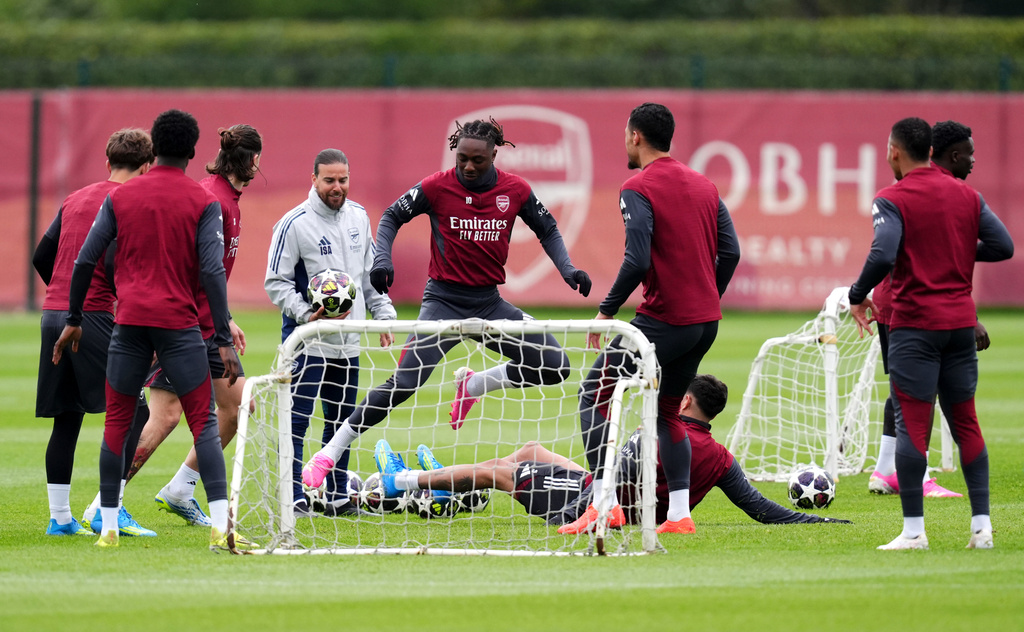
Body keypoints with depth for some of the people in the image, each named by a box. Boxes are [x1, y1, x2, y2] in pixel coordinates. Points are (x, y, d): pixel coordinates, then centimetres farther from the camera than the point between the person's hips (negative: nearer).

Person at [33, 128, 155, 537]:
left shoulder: (74, 200, 17)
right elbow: (114, 265, -17)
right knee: (132, 411, -3)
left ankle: (60, 517, 11)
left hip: (53, 316, 8)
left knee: (66, 420, 11)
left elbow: (42, 257, 17)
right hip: (93, 316, -8)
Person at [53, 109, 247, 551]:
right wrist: (224, 340, -7)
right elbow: (212, 271, -9)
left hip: (128, 322, 2)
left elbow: (85, 261, 6)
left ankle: (108, 527, 10)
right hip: (180, 323, -2)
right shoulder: (203, 203, -1)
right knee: (204, 422, -2)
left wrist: (73, 320, 17)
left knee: (116, 423, 11)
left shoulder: (120, 197, 7)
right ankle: (220, 527, -15)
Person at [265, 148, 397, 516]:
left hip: (348, 343, 6)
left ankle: (338, 497, 21)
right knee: (297, 420, -10)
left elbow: (370, 273, 20)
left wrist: (384, 315, 14)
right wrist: (306, 314, -20)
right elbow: (276, 282, -9)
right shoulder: (295, 223, -11)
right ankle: (293, 498, -7)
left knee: (342, 422, 12)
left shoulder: (359, 217, 9)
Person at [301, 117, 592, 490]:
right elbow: (392, 217, 3)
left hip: (489, 302, 4)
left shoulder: (515, 190, -1)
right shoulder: (437, 187, -9)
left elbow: (547, 231, 13)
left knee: (555, 367, -4)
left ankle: (473, 385, 17)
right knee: (403, 383, -20)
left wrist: (568, 270, -1)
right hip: (444, 301, -4)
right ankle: (328, 456, -13)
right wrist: (382, 260, -13)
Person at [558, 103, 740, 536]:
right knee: (666, 411, 20)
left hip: (663, 319, -7)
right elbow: (730, 251, 10)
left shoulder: (638, 189, -10)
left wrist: (607, 310, -9)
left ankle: (604, 504, -9)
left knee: (594, 393, 1)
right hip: (706, 321, 7)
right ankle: (679, 514, 13)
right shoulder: (704, 186, 12)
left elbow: (637, 260, -19)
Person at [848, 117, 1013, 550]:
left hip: (914, 324, -5)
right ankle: (982, 525, 8)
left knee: (911, 424, -4)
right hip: (961, 321, 5)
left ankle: (913, 530, -8)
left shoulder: (892, 200, -8)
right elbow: (1003, 246, 6)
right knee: (965, 421, 12)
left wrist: (858, 297, -5)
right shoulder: (966, 196, 8)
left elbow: (882, 256, -21)